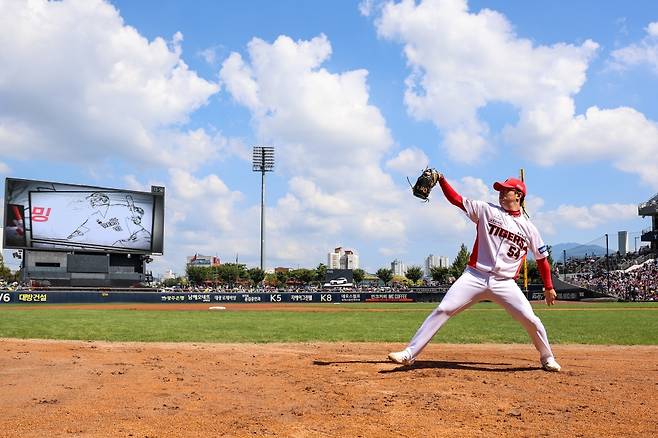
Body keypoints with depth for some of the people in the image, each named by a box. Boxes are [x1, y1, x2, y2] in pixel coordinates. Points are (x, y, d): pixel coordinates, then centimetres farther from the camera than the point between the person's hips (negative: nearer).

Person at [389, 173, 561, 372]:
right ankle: (410, 353, -10)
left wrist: (549, 287, 17)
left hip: (504, 283, 0)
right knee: (443, 310, -11)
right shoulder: (487, 210, 8)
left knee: (530, 320, -9)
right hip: (475, 277, 0)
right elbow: (456, 199, 2)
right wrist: (441, 180, -11)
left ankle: (547, 358, 19)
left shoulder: (529, 228, 9)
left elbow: (542, 258, 16)